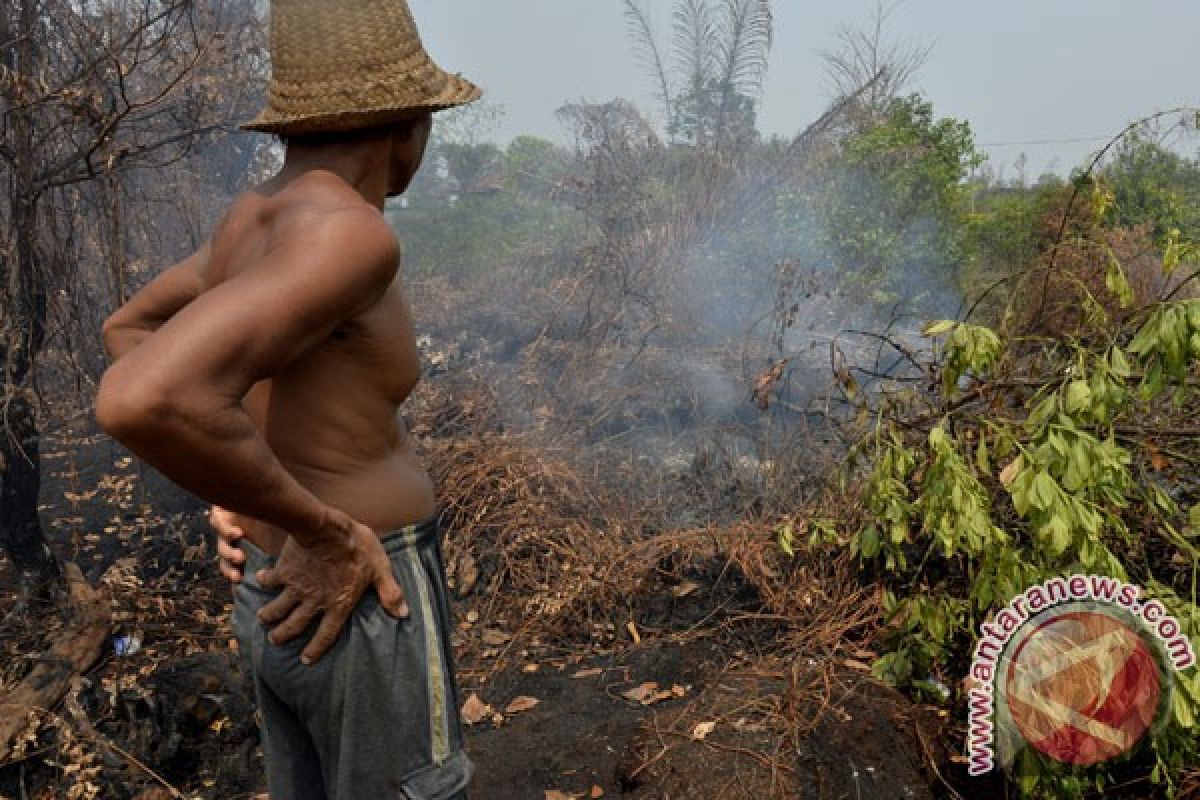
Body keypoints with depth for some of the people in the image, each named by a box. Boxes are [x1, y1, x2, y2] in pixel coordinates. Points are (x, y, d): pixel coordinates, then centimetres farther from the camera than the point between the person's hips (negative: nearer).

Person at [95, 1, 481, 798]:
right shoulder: (348, 234, -25)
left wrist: (233, 495, 12)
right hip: (361, 613, -9)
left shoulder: (255, 216, 4)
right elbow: (142, 398, -39)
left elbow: (127, 330, 20)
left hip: (290, 598, 9)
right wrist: (322, 530, -24)